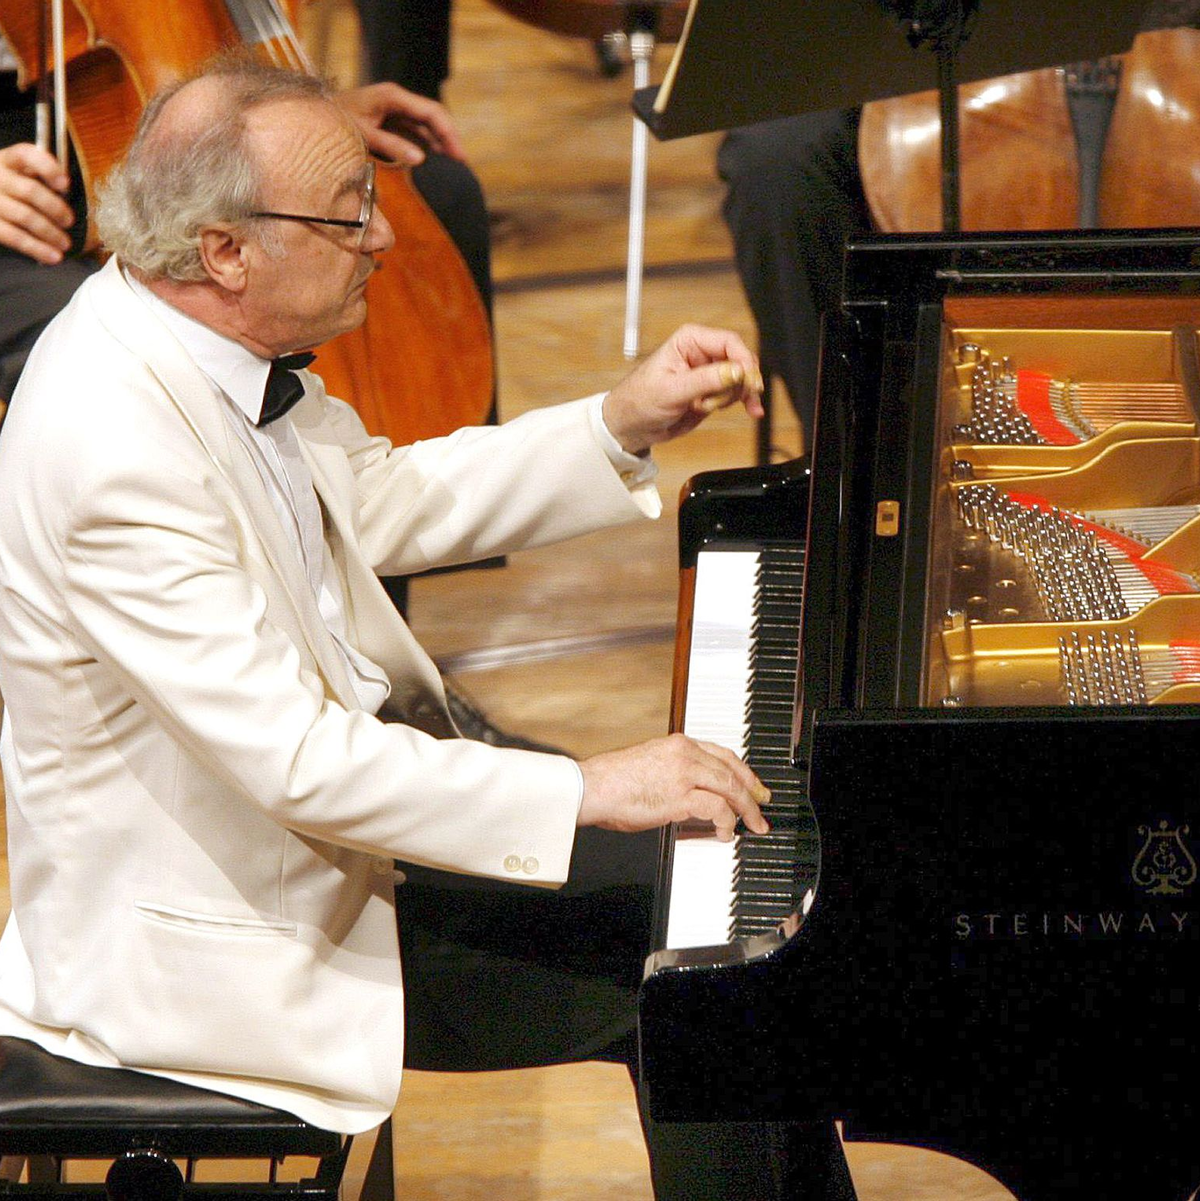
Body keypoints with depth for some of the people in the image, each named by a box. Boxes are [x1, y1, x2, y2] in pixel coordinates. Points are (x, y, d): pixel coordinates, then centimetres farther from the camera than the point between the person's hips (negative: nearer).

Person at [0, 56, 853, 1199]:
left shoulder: (199, 330, -2)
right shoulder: (114, 449, -32)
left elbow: (380, 501, 16)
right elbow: (298, 763, -31)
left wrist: (624, 424, 6)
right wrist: (585, 789, -26)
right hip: (230, 928, -10)